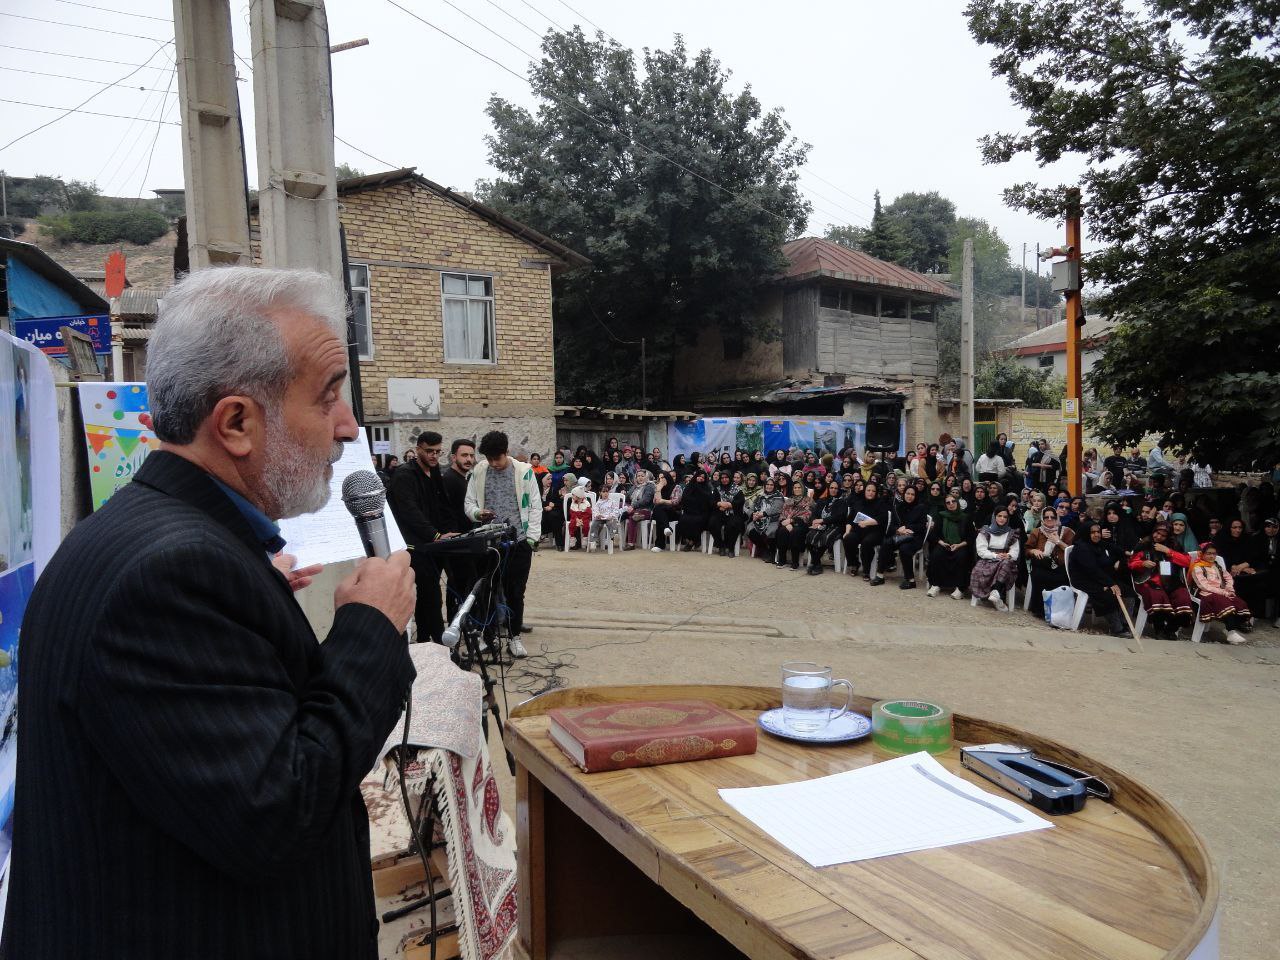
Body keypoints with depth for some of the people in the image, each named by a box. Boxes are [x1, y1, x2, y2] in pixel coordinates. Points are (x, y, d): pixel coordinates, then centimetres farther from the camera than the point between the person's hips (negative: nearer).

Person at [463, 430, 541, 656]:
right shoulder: (478, 472, 5)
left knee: (516, 589, 0)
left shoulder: (524, 471, -1)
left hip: (519, 540, -2)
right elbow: (469, 502, 9)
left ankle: (514, 636, 9)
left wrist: (532, 538, -6)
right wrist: (477, 513, -14)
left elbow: (535, 506, 0)